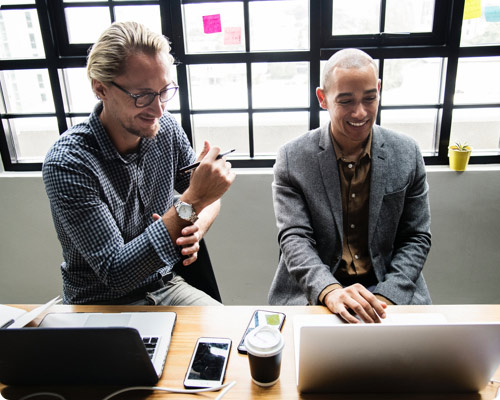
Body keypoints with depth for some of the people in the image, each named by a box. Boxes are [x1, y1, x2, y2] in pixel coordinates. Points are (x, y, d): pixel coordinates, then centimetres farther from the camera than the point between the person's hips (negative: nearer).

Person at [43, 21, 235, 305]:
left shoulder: (167, 128, -6)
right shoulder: (67, 164, -22)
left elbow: (209, 198, 8)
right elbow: (115, 273, -24)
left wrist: (196, 229, -16)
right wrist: (190, 204, -33)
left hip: (165, 286, 4)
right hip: (102, 303, -3)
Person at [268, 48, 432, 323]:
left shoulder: (407, 154, 0)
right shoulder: (292, 159, -6)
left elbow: (416, 238, 3)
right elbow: (294, 238, -11)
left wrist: (386, 297, -11)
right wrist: (330, 291, -28)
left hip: (391, 291, 2)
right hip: (312, 294, -1)